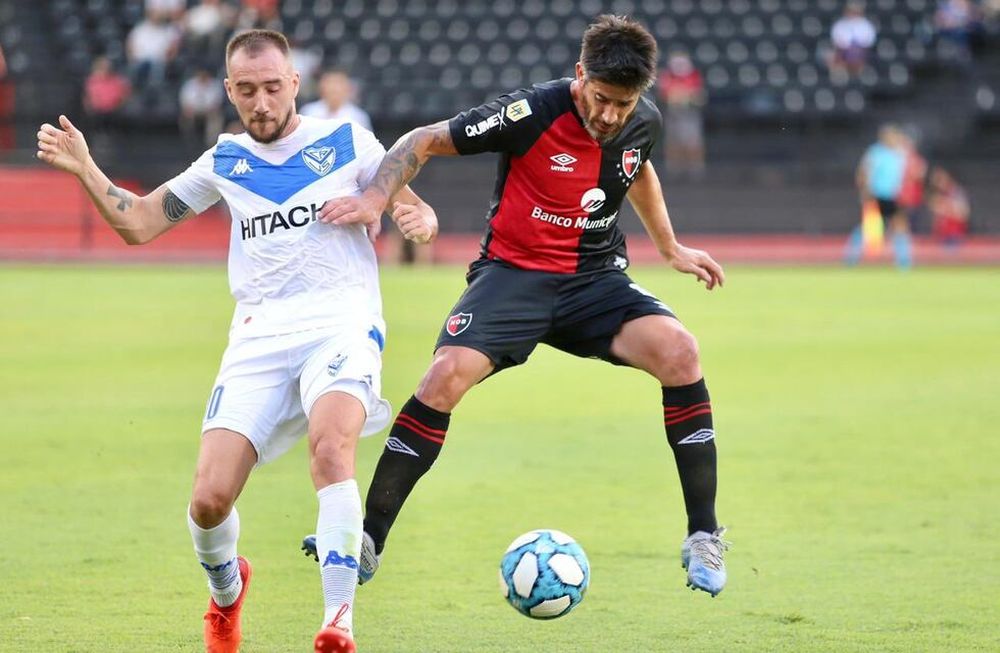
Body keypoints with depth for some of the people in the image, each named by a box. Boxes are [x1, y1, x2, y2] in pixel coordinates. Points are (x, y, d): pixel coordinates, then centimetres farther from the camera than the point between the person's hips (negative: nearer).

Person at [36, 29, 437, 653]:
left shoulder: (346, 142, 8)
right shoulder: (225, 162, 16)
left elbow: (416, 209, 10)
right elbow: (139, 223, 19)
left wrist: (420, 218, -15)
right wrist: (84, 169, 5)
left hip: (341, 325, -3)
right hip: (258, 338, 3)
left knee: (330, 444, -34)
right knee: (210, 498, -10)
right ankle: (226, 591, 25)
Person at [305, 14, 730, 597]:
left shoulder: (644, 123, -2)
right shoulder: (532, 113, -17)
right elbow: (424, 142, -8)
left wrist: (671, 249, 31)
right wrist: (377, 198, -24)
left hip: (596, 279, 3)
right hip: (514, 271, -3)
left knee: (679, 351, -25)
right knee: (448, 374, -29)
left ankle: (704, 537, -13)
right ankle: (367, 540, -15)